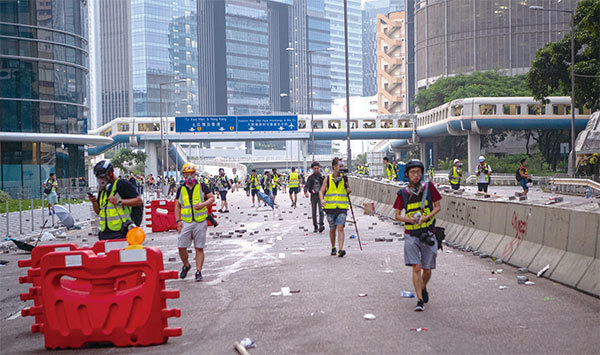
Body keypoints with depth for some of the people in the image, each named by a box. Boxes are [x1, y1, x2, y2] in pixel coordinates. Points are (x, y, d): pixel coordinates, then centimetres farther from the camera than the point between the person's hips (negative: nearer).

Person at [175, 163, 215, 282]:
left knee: (199, 248, 0)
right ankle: (186, 265, 23)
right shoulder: (181, 189, 10)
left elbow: (212, 198, 5)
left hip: (200, 222, -2)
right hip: (186, 223, 2)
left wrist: (203, 204, -14)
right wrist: (178, 221, 2)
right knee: (181, 246, -3)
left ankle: (198, 271, 8)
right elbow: (177, 206, 12)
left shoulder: (202, 186, 5)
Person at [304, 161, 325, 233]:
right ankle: (315, 227, 14)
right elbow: (306, 186, -4)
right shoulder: (310, 177, 6)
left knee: (321, 211, -17)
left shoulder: (322, 176, 6)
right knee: (314, 213, 6)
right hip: (313, 196, 2)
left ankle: (321, 225, -25)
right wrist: (305, 192, -24)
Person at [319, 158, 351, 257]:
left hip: (342, 207, 0)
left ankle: (341, 250, -19)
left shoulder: (344, 178, 6)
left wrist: (348, 190, -4)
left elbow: (348, 190, 20)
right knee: (332, 229, 11)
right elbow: (321, 191, 1)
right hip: (330, 207, 0)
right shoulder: (327, 179, 2)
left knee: (340, 228, -14)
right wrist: (322, 200, -18)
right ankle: (333, 248, 30)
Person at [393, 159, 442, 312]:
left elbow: (438, 207, 3)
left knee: (427, 270, 7)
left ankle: (423, 288, 38)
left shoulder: (429, 187, -2)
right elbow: (397, 215, 4)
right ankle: (420, 300, -5)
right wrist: (409, 219, -16)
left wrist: (425, 217, -13)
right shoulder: (403, 193, -1)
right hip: (411, 235, -1)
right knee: (416, 267, -11)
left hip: (428, 234, 1)